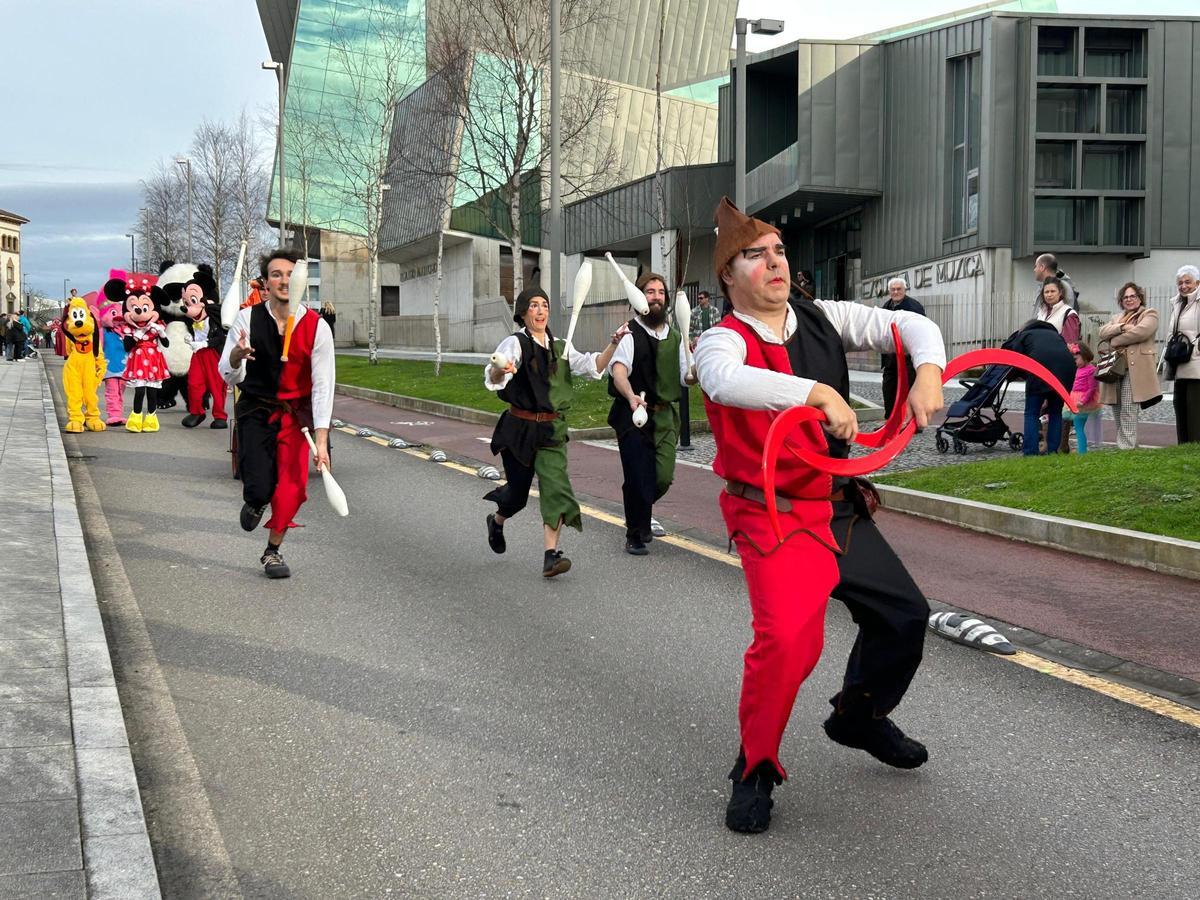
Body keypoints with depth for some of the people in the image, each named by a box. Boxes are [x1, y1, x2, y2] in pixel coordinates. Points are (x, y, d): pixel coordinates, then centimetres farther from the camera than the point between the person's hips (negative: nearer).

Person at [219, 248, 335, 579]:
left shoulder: (316, 326, -11)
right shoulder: (248, 319, -10)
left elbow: (322, 385, -11)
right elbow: (228, 375, -8)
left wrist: (321, 439, -16)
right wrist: (236, 355, -33)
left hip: (296, 413, 1)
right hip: (256, 411, -1)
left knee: (292, 487, -6)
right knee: (259, 487, -15)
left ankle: (273, 551, 18)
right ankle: (255, 502, 25)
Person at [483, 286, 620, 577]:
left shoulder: (561, 347, 9)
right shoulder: (515, 344, -8)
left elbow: (593, 367, -1)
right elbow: (493, 378, -25)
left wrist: (613, 345, -17)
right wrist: (500, 369, -50)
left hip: (553, 430, 4)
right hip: (520, 428, -3)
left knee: (555, 486, -12)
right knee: (518, 490, 7)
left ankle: (551, 554, -15)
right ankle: (496, 521, 43)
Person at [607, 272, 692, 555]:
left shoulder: (675, 336, 13)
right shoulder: (630, 333, -6)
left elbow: (686, 377, 18)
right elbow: (619, 369, -22)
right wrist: (631, 396, -42)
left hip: (665, 415, 5)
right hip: (633, 415, -5)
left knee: (663, 477, -2)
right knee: (638, 478, -6)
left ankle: (639, 516, 30)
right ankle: (635, 535, 15)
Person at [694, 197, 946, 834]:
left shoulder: (822, 320, 5)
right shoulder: (724, 341, -13)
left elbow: (907, 325, 1)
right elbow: (725, 380, -37)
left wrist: (928, 372, -20)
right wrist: (818, 392, -47)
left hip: (841, 507, 7)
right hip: (774, 515, -7)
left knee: (904, 615, 17)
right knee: (787, 635, -27)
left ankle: (858, 718, 45)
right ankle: (755, 771, -2)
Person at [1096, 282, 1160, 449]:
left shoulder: (1149, 314, 9)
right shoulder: (1117, 317, 27)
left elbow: (1141, 331, -11)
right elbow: (1101, 332, 9)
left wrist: (1115, 341, -4)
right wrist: (1121, 327, -7)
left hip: (1134, 369, -6)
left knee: (1128, 411, -14)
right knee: (1117, 413, 4)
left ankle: (1126, 448, -14)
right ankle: (1124, 446, 11)